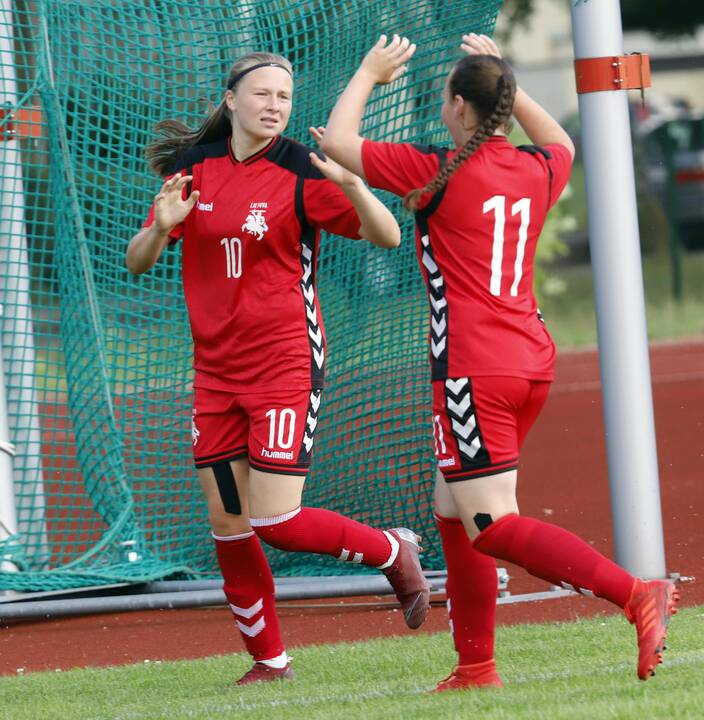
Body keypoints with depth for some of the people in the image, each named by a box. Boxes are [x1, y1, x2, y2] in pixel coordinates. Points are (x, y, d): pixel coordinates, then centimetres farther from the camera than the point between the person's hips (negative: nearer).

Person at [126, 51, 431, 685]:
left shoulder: (300, 175, -9)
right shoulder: (194, 168, 5)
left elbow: (387, 236, -15)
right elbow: (137, 261, 10)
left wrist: (349, 182, -33)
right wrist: (162, 226, -12)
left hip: (287, 365, -5)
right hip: (216, 371, 5)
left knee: (277, 524, -11)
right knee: (227, 524, 6)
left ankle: (394, 552, 13)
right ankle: (269, 659, 20)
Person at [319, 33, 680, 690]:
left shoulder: (439, 173, -10)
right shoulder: (538, 170, 9)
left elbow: (337, 142, -1)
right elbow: (560, 143, 36)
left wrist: (368, 74, 14)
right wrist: (502, 79, 33)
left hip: (474, 372, -8)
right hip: (532, 360, 8)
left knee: (492, 526, -10)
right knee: (454, 512, 18)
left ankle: (637, 595, -24)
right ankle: (476, 667, 19)